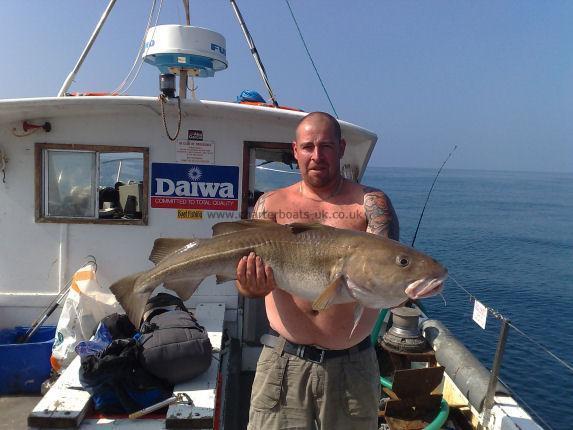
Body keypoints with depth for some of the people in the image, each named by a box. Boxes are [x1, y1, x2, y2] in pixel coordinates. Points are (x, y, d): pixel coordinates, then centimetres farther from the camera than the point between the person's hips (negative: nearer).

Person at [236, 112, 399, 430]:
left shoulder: (369, 203, 1)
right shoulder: (271, 204, 4)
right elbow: (249, 269, -3)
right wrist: (253, 286, -26)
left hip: (352, 365, 0)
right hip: (283, 360, 1)